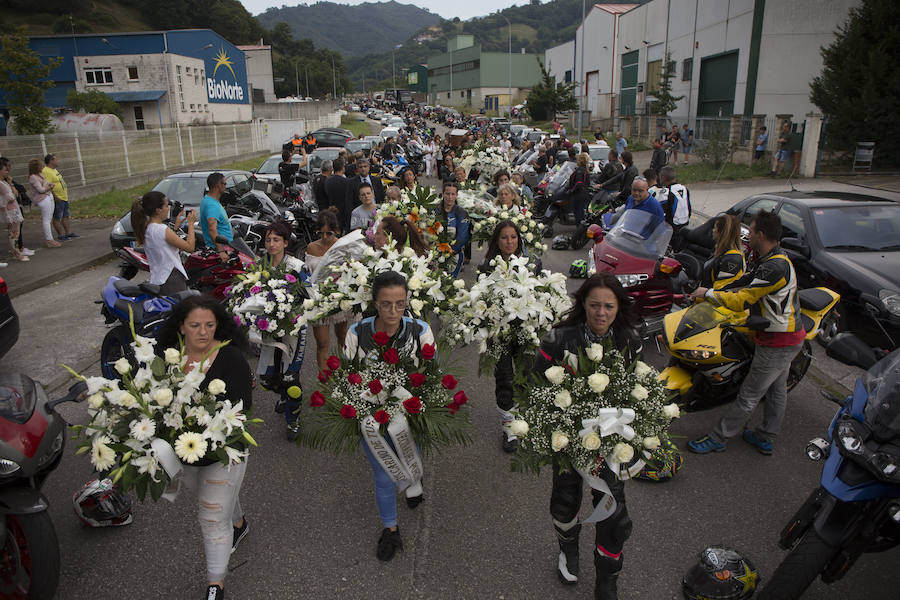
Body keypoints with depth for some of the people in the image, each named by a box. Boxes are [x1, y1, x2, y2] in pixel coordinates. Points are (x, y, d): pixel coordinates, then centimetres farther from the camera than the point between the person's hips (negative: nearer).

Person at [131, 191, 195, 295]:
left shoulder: (146, 229, 9)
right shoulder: (162, 229, -17)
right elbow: (189, 247, -13)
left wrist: (176, 225, 19)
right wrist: (191, 223, -2)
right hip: (172, 281, -9)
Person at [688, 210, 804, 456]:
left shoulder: (775, 267, -27)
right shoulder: (765, 260, 5)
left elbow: (742, 300, -26)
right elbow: (742, 283, 11)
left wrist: (709, 293, -13)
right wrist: (711, 294, 3)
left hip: (778, 342, -10)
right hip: (786, 336, 10)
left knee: (749, 395, 1)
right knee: (776, 390, 21)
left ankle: (717, 438, 10)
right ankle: (765, 438, 35)